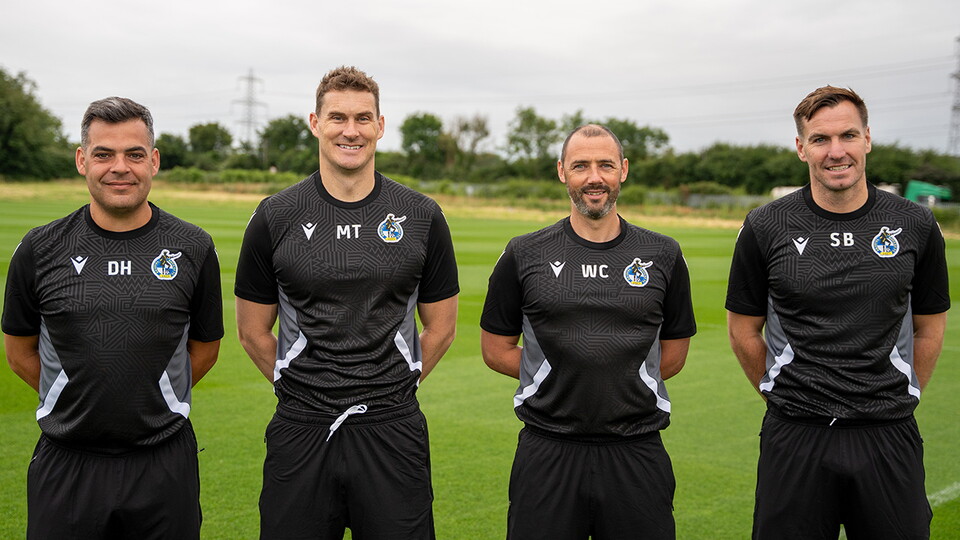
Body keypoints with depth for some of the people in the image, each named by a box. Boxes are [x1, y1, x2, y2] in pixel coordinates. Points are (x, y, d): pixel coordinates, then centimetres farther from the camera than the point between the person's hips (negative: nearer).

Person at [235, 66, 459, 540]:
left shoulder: (422, 217, 1)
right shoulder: (276, 217, 0)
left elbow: (440, 328, 9)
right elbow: (253, 332, 8)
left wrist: (390, 390, 7)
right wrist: (303, 392, 7)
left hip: (393, 433, 0)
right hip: (300, 431, 0)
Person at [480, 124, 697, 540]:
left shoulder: (662, 256, 4)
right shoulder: (524, 256, 2)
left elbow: (672, 356, 11)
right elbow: (496, 350, 7)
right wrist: (560, 378, 0)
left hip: (637, 455, 1)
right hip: (547, 454, 0)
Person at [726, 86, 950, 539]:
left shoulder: (915, 226, 2)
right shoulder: (765, 227, -3)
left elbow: (929, 329, 12)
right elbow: (744, 331, 6)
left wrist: (896, 401, 11)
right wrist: (785, 396, 8)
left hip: (890, 438, 1)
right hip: (794, 438, -1)